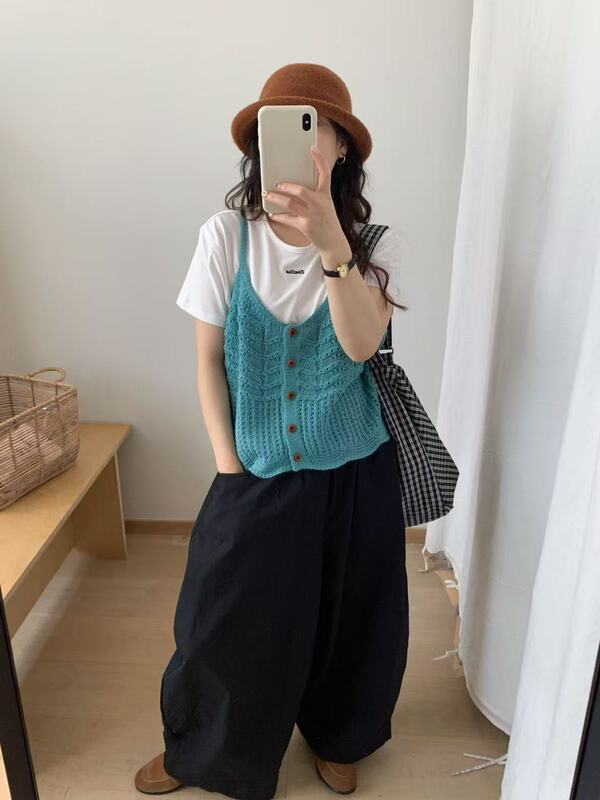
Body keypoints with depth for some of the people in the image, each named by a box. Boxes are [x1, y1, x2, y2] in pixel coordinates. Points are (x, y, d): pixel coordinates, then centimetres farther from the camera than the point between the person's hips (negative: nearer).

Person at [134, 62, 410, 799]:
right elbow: (209, 358, -3)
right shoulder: (226, 235, -8)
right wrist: (228, 462, -4)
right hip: (259, 470, 0)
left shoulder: (374, 240, -8)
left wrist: (331, 246, -36)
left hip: (351, 470, 1)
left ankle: (334, 737, 49)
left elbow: (361, 343, -22)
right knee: (223, 620, 12)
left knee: (345, 618, 17)